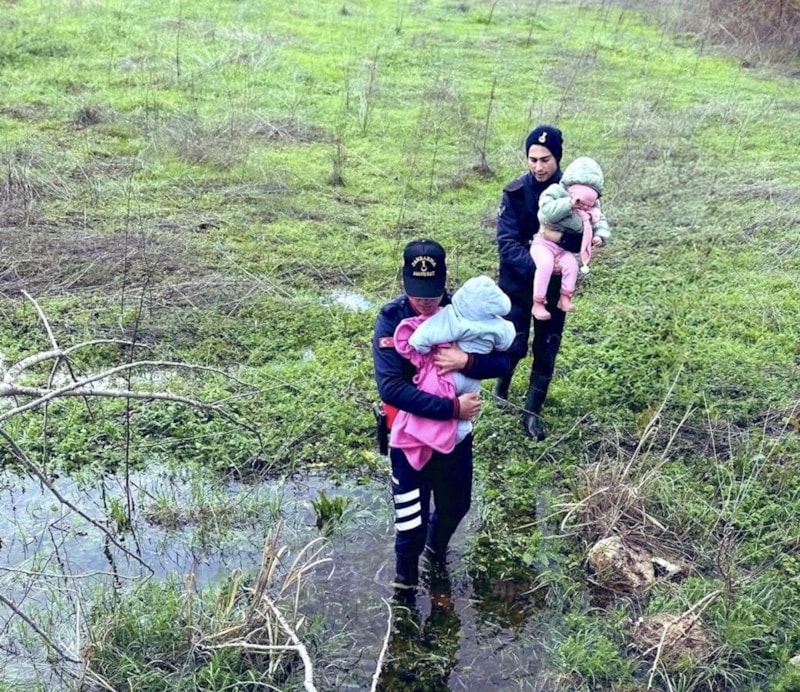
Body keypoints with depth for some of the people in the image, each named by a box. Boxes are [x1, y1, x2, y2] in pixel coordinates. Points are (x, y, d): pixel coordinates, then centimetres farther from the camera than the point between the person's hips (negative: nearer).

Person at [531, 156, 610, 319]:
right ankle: (538, 303, -22)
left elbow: (600, 222, 5)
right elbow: (547, 211, -31)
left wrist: (600, 236, -15)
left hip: (565, 248, 5)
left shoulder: (592, 205, 2)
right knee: (545, 264, -31)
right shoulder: (555, 192, -16)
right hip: (543, 242, -5)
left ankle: (565, 298, -10)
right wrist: (569, 204, -37)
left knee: (571, 263, -24)